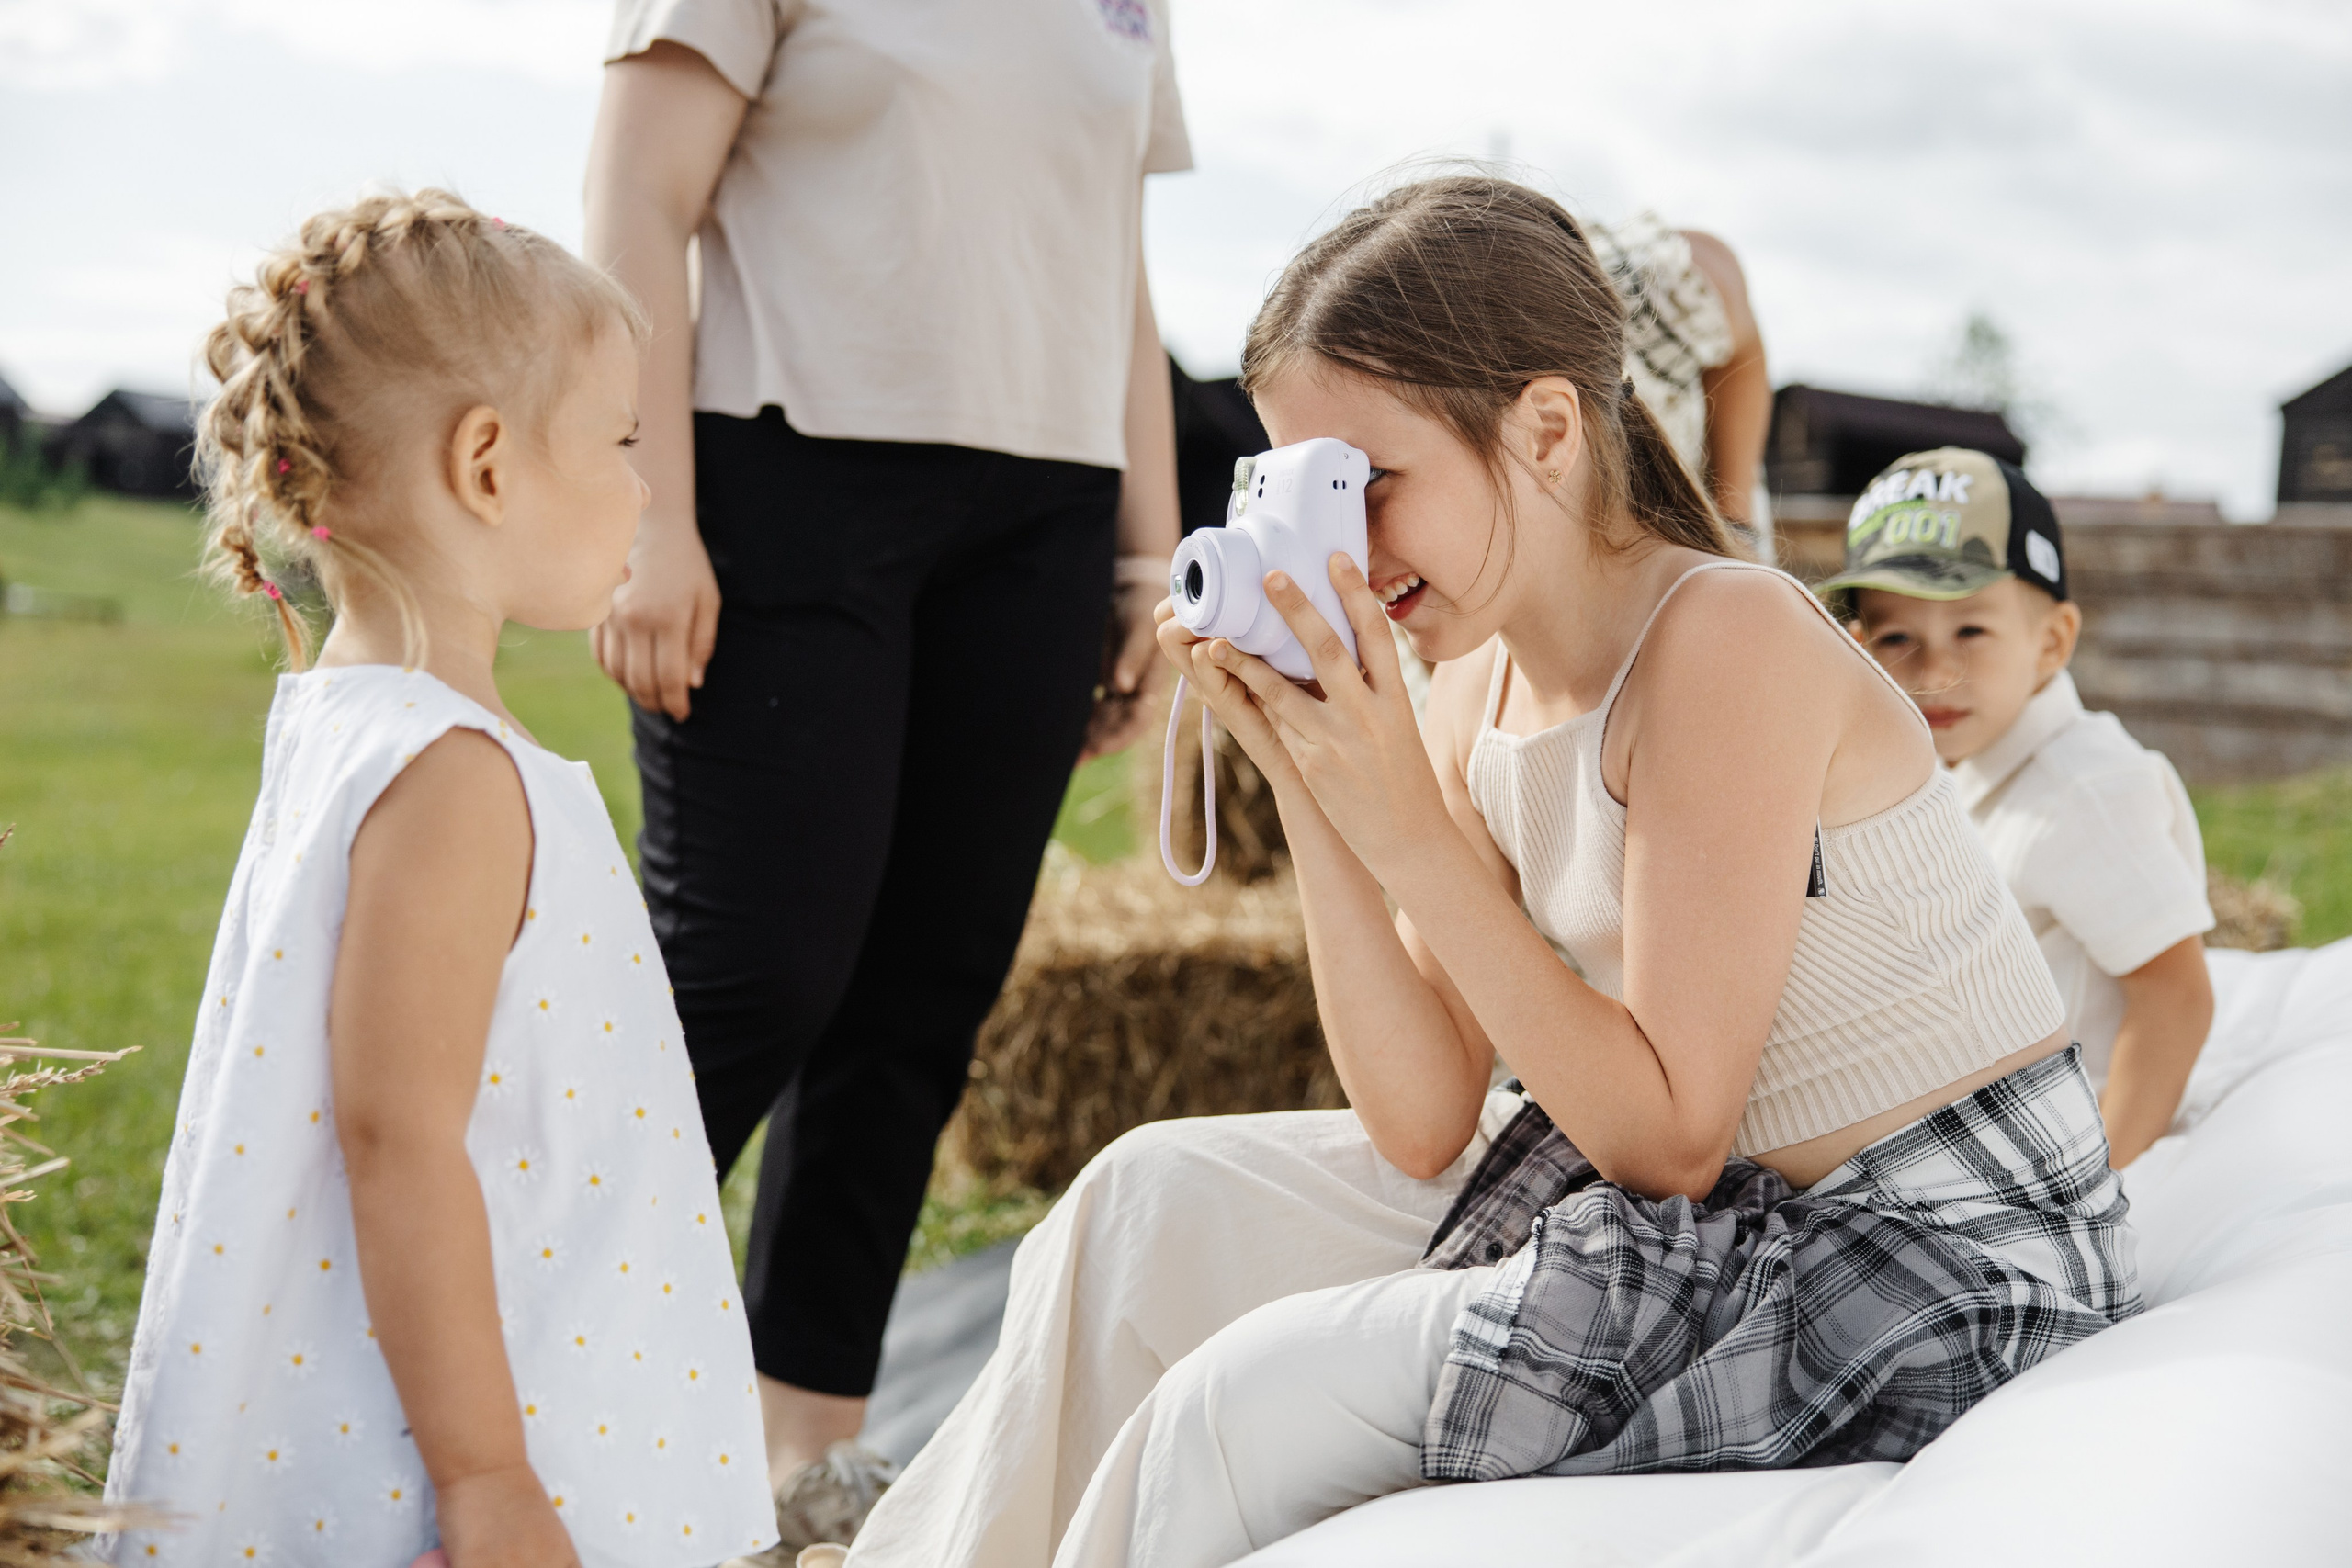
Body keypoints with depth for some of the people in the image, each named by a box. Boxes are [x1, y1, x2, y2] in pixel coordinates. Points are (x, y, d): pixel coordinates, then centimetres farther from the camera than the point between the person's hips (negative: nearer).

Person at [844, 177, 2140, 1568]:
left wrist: (1408, 829, -23)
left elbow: (1670, 1135, -21)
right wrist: (1308, 789, -12)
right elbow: (1424, 1126, -2)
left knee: (1249, 1403, -16)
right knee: (1158, 1204, 5)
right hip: (1718, 1197, 8)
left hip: (1938, 1274, -8)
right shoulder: (1479, 681, 2)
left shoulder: (1727, 644, -21)